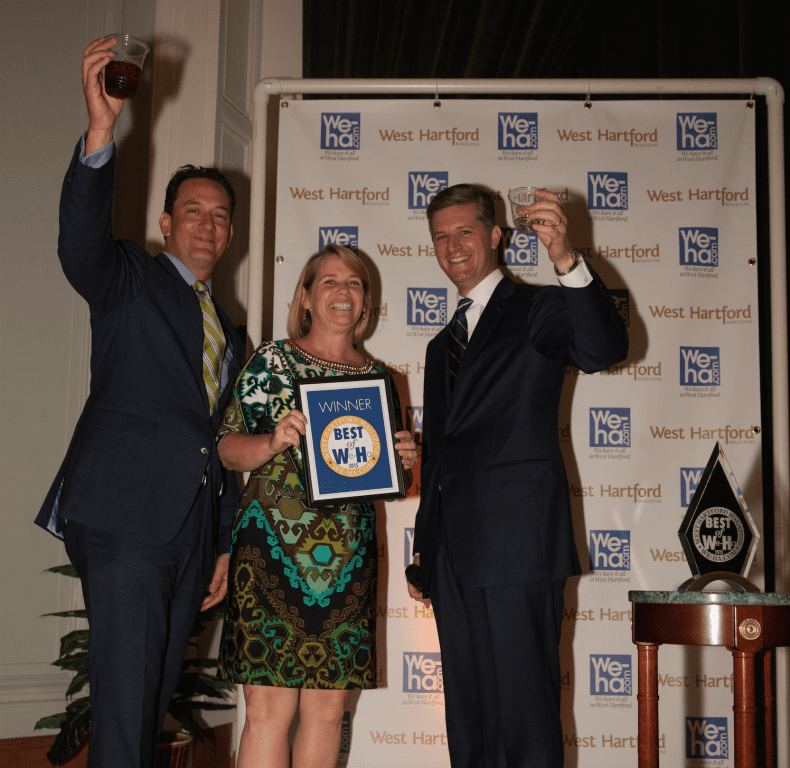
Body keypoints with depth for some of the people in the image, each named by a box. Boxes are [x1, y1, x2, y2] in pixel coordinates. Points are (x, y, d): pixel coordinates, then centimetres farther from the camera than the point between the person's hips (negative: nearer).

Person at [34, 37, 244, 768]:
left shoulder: (228, 331, 23)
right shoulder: (128, 280, 5)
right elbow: (81, 241, -19)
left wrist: (224, 544, 21)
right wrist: (101, 129, -32)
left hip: (191, 525, 7)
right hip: (125, 515, -6)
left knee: (157, 692, 11)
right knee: (124, 695, -10)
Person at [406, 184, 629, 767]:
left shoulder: (537, 310, 2)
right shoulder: (443, 346, 23)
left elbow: (604, 351, -20)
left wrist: (567, 260, -35)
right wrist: (423, 550, 21)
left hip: (516, 547, -7)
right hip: (454, 555, 7)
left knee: (526, 715, -6)